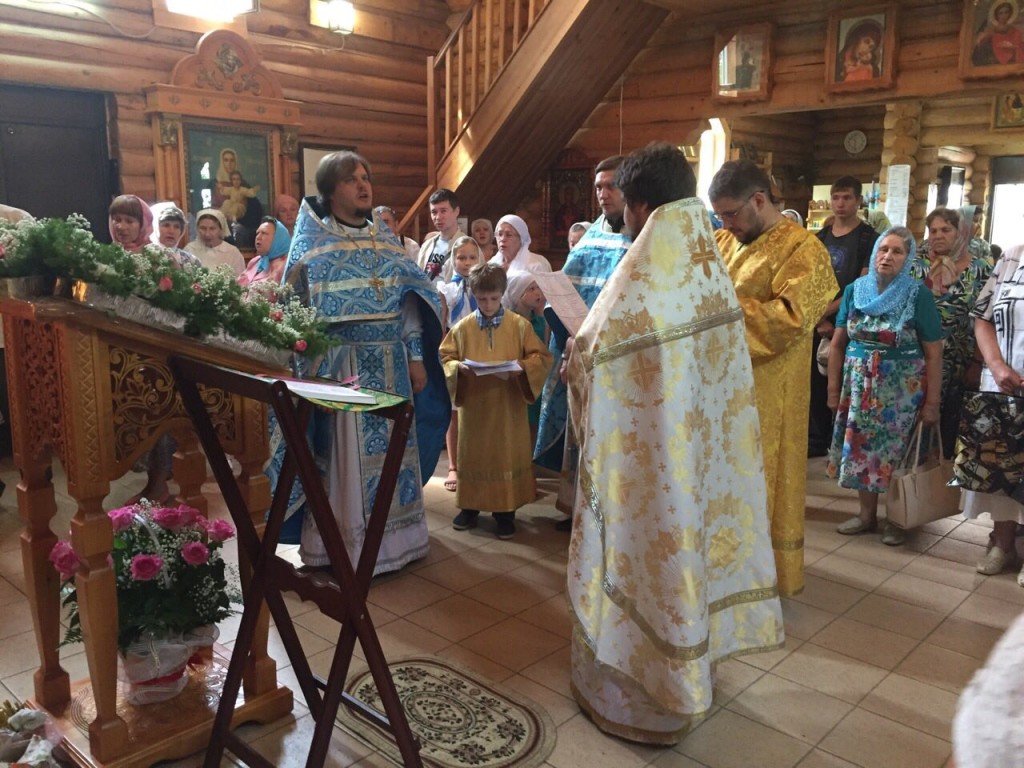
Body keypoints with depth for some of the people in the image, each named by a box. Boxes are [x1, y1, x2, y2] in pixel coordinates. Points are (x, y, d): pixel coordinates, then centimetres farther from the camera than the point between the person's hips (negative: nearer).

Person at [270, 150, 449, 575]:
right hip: (341, 365, -4)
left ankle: (395, 537, 26)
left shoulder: (386, 239, 10)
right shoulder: (312, 244, -3)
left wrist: (415, 357, 4)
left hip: (391, 364, 5)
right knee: (346, 456, 1)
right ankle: (347, 547, 13)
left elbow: (410, 301, 10)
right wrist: (313, 372, -12)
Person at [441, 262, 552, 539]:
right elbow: (445, 358, 5)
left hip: (508, 407, -1)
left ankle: (505, 511, 16)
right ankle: (470, 506, 26)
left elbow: (542, 357, -1)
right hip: (473, 406, 1)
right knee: (472, 454, 10)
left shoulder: (520, 325, -2)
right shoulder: (462, 328, 2)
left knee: (507, 455, 4)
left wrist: (523, 366, -20)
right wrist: (458, 367, -16)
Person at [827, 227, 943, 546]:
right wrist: (833, 387, 4)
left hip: (903, 388, -3)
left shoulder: (919, 295, -8)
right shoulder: (855, 290, 1)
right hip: (859, 384, 3)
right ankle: (866, 514, 27)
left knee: (897, 454, 5)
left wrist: (932, 402, -10)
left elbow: (933, 353, -8)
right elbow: (838, 342, 6)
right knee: (861, 450, 10)